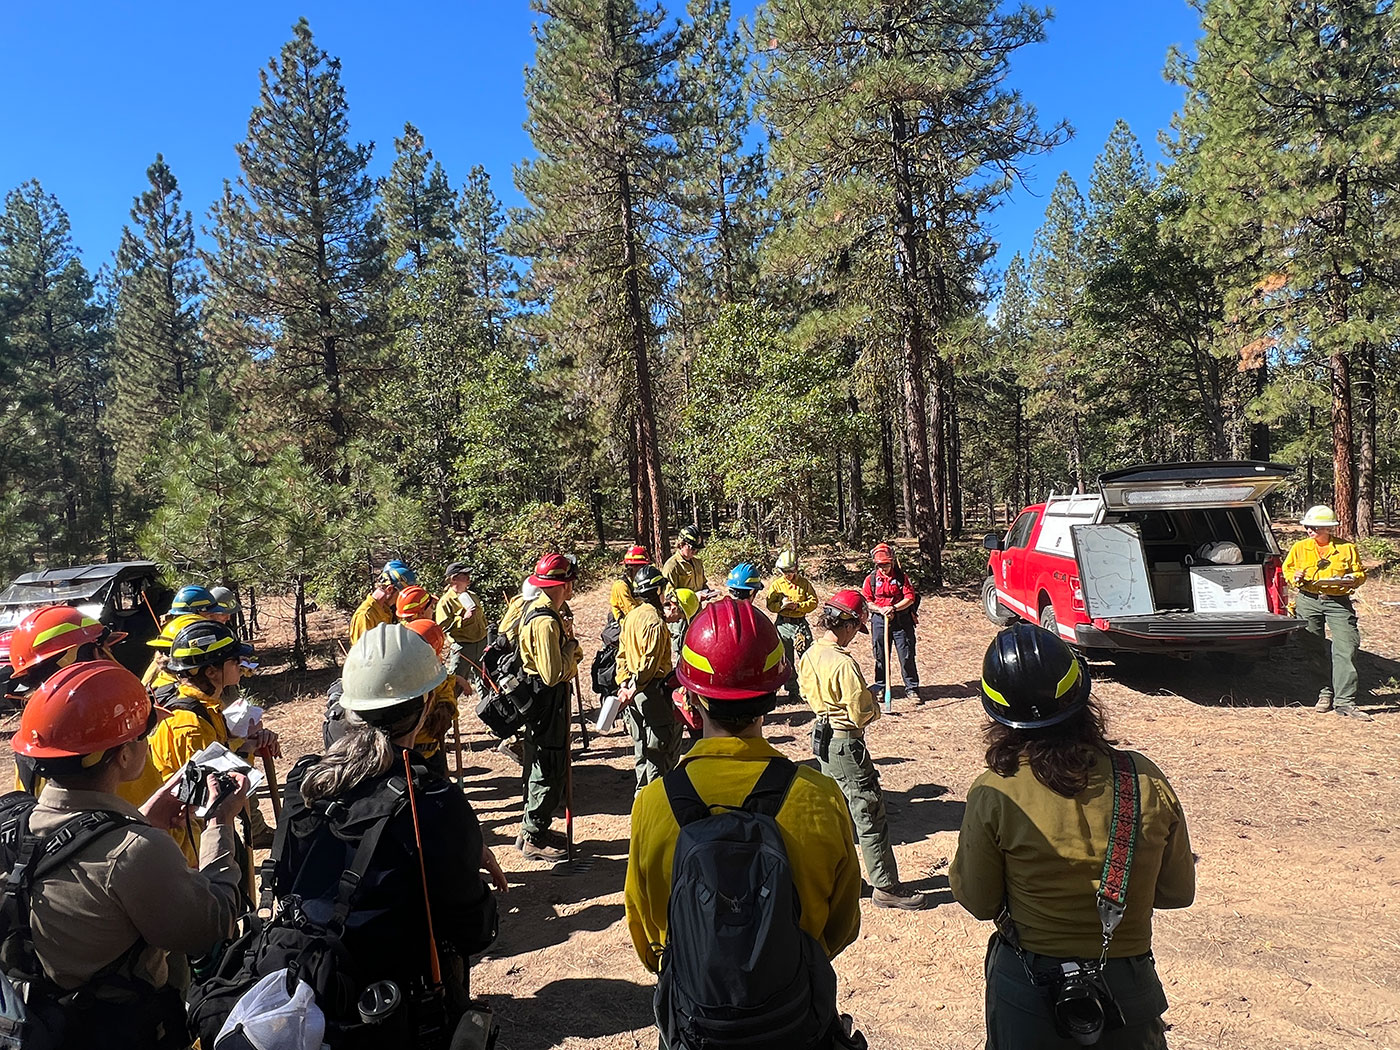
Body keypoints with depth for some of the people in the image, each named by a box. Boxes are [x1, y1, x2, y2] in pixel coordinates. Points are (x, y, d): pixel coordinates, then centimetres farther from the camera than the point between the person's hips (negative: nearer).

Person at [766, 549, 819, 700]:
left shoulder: (804, 583, 2)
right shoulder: (777, 584, 3)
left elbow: (813, 602, 0)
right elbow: (770, 604, 3)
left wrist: (798, 606, -15)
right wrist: (781, 605, -17)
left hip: (801, 624, -1)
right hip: (783, 624, 1)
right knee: (787, 660, 6)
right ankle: (792, 691, 17)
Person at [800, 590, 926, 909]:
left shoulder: (810, 655, 0)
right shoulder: (844, 663, -26)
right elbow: (862, 714, -22)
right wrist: (872, 701, -2)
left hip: (822, 736, 9)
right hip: (846, 743, -9)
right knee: (871, 817, 3)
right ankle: (886, 887, 14)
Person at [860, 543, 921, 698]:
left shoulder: (902, 576, -1)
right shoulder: (871, 579, 3)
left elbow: (910, 598, -5)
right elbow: (865, 602, 3)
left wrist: (894, 608, -18)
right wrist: (880, 610, -14)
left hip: (902, 620, -1)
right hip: (879, 620, 1)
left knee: (907, 655, 0)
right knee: (880, 655, 8)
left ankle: (911, 688, 12)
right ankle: (880, 686, 22)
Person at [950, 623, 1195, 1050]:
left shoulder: (992, 798, -23)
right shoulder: (1146, 780, -15)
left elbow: (978, 902, -10)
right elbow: (1177, 891, -2)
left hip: (1027, 989, -1)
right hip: (1129, 985, 2)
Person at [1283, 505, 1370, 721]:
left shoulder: (1347, 548, 3)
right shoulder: (1299, 547, 7)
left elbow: (1360, 573, 11)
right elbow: (1287, 568, 16)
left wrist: (1352, 579, -12)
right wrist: (1295, 577, -7)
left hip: (1338, 602, -2)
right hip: (1308, 601, 2)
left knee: (1346, 649, -10)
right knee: (1314, 648, 4)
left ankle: (1345, 701, -8)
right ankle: (1329, 689, 22)